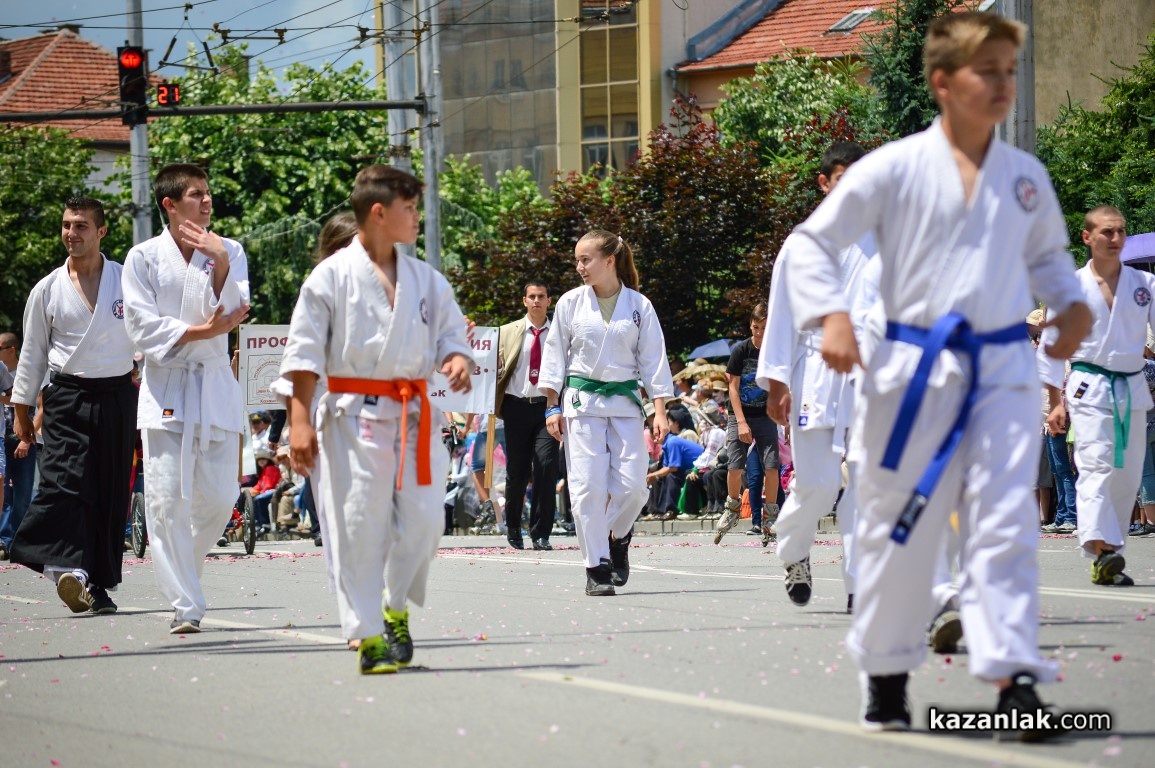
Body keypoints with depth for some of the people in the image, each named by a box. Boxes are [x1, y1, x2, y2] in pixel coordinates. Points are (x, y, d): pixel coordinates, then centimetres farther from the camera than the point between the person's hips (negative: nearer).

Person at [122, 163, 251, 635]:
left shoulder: (229, 252, 8)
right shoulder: (144, 257, 1)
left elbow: (234, 313, -4)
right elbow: (142, 326, -5)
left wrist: (220, 264, -15)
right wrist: (198, 332, -13)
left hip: (215, 384, 3)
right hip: (165, 386, -2)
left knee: (217, 498, 3)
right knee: (167, 500, -9)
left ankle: (181, 572, 30)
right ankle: (184, 605, -6)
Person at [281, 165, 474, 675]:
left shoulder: (427, 280, 11)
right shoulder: (332, 277, -3)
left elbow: (451, 337, 17)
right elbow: (305, 354, -3)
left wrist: (457, 362, -7)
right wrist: (300, 421, -9)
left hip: (414, 416, 4)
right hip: (355, 416, -4)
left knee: (423, 520, 0)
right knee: (358, 526, -5)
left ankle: (396, 609, 23)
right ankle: (367, 636, 0)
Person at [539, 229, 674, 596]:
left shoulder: (639, 306, 2)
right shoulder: (570, 303, 3)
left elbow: (653, 360, 4)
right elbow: (555, 357, 8)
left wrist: (660, 412, -1)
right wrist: (553, 407, 2)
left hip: (625, 401, 0)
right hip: (581, 400, 0)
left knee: (632, 485, -7)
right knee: (588, 486, -8)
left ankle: (617, 536, 24)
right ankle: (596, 568, 0)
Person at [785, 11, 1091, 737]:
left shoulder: (1025, 176, 8)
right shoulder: (895, 168, -4)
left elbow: (1047, 254, 26)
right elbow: (813, 242, 0)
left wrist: (1072, 303, 7)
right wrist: (832, 316, -13)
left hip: (1003, 369, 3)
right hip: (915, 370, -3)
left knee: (1006, 522, -5)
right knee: (898, 526, 4)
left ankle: (1015, 676, -7)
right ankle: (885, 676, 19)